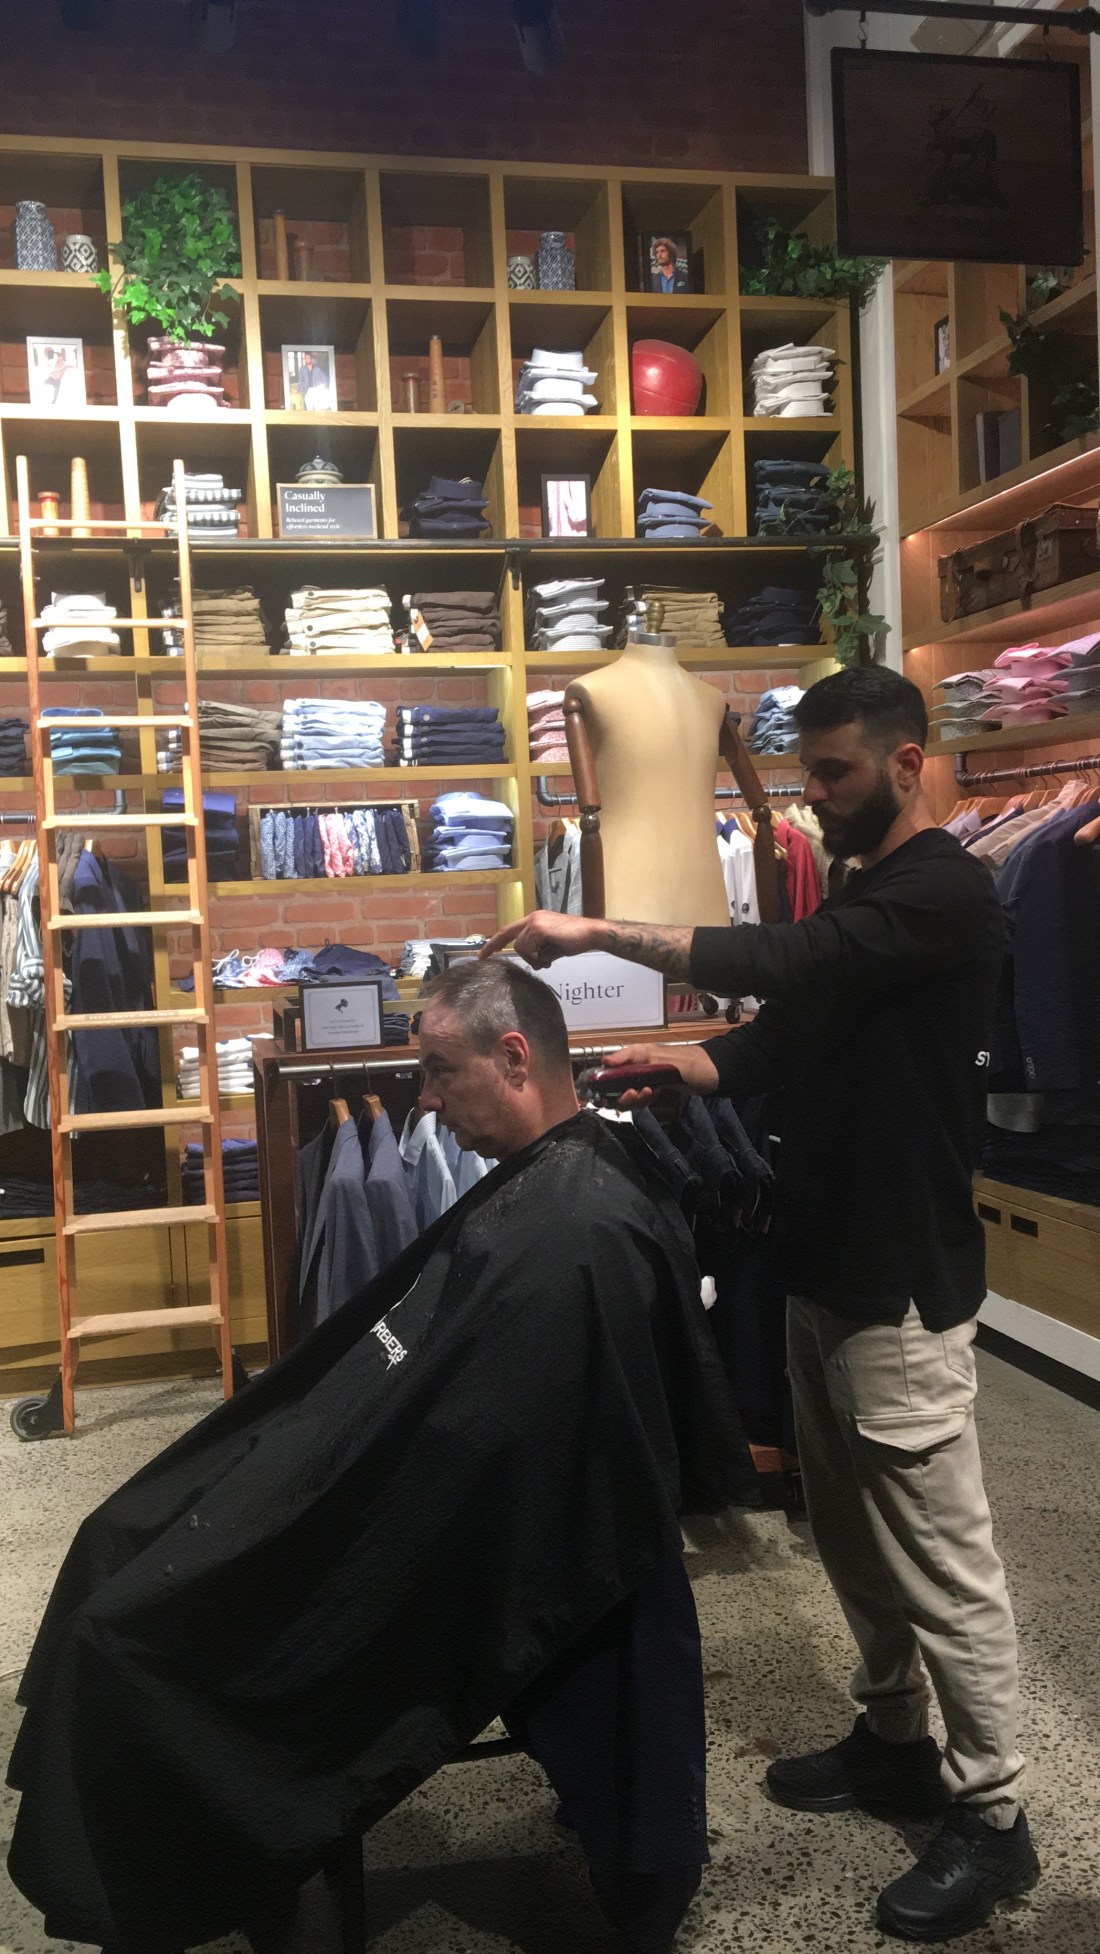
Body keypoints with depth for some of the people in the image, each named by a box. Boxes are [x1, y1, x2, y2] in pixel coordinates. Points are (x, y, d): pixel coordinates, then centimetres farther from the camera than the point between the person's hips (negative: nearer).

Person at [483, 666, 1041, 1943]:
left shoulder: (944, 897, -17)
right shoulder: (859, 899, 15)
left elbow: (782, 965, -31)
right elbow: (786, 1038, 15)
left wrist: (598, 934, -29)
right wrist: (677, 1061, -2)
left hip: (902, 1285, -9)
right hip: (825, 1267, 9)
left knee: (940, 1558, 2)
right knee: (854, 1535, 19)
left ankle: (992, 1818, 18)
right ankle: (895, 1742, 36)